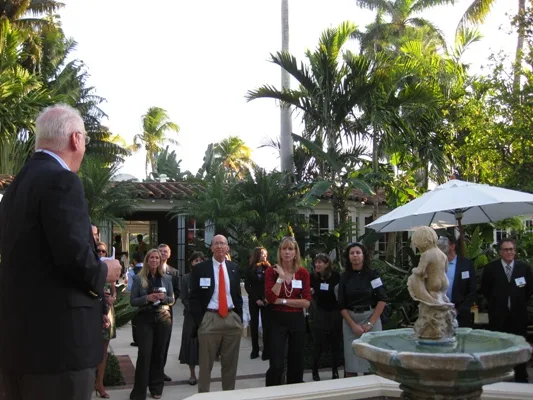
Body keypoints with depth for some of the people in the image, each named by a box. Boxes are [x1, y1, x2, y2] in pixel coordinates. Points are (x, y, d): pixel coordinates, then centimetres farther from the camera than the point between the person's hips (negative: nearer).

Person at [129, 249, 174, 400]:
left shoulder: (166, 278, 7)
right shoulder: (138, 278, 0)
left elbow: (172, 300, 10)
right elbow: (132, 301, -1)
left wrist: (164, 297, -12)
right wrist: (147, 298, -17)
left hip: (163, 318, 3)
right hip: (145, 319, -2)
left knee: (159, 353, 8)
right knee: (144, 354, -8)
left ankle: (156, 388, 21)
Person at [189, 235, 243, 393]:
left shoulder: (234, 268, 10)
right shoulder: (200, 269, -2)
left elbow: (237, 295, 14)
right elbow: (194, 297, -3)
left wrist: (239, 318, 6)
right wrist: (199, 321, -9)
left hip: (232, 319, 4)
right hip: (209, 319, -3)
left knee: (230, 363, 12)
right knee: (206, 364, 4)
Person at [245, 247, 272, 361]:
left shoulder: (268, 268, 1)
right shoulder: (250, 269, 3)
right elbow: (247, 286, 0)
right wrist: (256, 299, -9)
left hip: (266, 300, -1)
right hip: (254, 300, 1)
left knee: (266, 325, -2)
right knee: (254, 324, 5)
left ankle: (266, 351, 2)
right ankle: (255, 350, 12)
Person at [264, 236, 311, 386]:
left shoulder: (303, 273, 1)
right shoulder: (272, 271, -4)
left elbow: (307, 302, -6)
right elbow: (270, 298, -15)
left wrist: (283, 301, -12)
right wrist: (281, 277, -20)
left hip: (297, 321, 2)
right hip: (277, 320, -2)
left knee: (296, 364, 13)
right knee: (276, 365, -8)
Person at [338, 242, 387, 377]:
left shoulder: (372, 274, 0)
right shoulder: (344, 277, 4)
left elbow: (382, 300, -4)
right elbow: (342, 305, 3)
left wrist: (370, 323, -10)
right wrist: (353, 325, -8)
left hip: (371, 318, -1)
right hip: (350, 320, 1)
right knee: (351, 361, 0)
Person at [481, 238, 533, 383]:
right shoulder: (490, 268, -2)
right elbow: (485, 289, 7)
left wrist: (520, 302, 8)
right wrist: (495, 301, 7)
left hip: (518, 312, 1)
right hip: (498, 313, -1)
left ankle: (521, 377, 16)